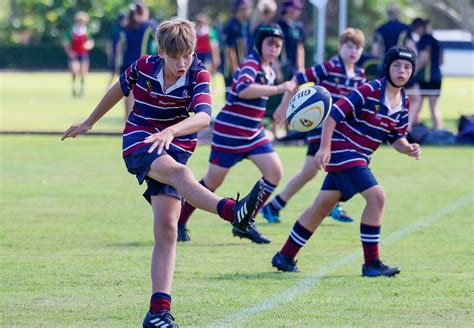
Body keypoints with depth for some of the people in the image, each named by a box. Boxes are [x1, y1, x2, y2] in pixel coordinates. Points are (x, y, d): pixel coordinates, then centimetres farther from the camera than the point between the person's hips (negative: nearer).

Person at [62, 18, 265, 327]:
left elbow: (203, 116, -29)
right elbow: (119, 89, 13)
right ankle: (232, 211, -65)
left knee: (167, 230, -8)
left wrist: (171, 131, -48)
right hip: (138, 142, -2)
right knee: (178, 171, -36)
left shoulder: (198, 75, -12)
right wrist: (89, 123, 26)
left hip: (174, 148, 2)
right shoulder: (143, 68, -9)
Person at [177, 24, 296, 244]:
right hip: (229, 133, -8)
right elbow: (243, 90, -39)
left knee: (275, 172, -6)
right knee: (213, 181, 2)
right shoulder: (250, 64, -18)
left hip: (252, 133, 8)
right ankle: (179, 222, 21)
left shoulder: (268, 69, 8)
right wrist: (278, 89, -40)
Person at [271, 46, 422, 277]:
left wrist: (408, 149, -9)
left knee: (322, 206, 15)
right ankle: (371, 264, -12)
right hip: (343, 150, -9)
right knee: (376, 197, -19)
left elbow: (396, 138, 13)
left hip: (358, 158, 9)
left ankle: (285, 257, 26)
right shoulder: (370, 91, -18)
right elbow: (334, 113, -19)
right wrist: (325, 147, -24)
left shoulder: (403, 104, 6)